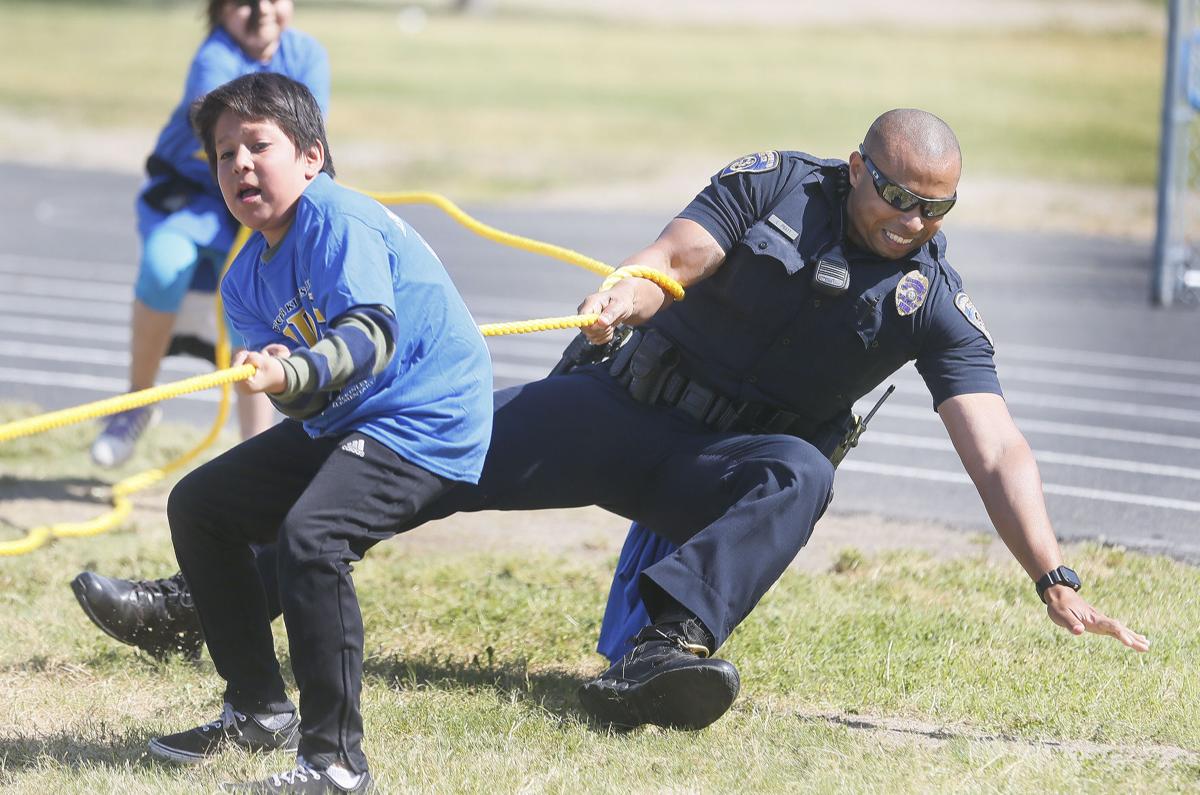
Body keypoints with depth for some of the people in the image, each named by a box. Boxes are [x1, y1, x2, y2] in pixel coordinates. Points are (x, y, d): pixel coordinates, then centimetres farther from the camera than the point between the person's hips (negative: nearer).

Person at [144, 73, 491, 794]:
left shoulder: (338, 216, -17)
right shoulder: (248, 280, 8)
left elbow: (372, 333, -30)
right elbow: (302, 400, -2)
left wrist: (293, 373, -45)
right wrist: (283, 384, -25)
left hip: (422, 417, -10)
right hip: (336, 422, 10)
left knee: (310, 537, -31)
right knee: (198, 505, 15)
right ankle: (260, 709, 26)